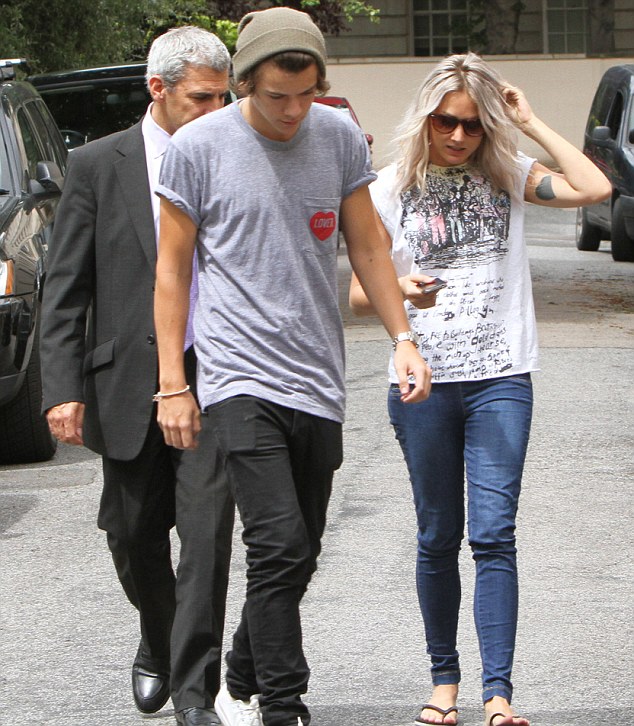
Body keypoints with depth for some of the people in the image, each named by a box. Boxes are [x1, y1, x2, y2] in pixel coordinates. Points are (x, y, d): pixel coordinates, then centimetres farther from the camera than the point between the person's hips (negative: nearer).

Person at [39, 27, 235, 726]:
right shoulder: (98, 165, 1)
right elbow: (64, 292, 0)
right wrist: (64, 390, -8)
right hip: (128, 385, 0)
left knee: (207, 534, -10)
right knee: (135, 538, 10)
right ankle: (158, 648, 38)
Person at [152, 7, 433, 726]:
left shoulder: (340, 137, 5)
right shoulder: (197, 147, -5)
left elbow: (366, 246, 16)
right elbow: (172, 267, 2)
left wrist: (402, 336, 8)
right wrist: (172, 384, -1)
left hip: (318, 381, 4)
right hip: (240, 377, -4)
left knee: (297, 554, 10)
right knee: (280, 545, -17)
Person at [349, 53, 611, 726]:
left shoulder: (507, 177, 4)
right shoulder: (392, 189, 3)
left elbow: (595, 189, -12)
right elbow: (360, 291, 3)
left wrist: (530, 122, -6)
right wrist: (402, 291, -19)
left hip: (501, 380, -1)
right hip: (422, 382, 1)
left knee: (494, 534, -10)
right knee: (438, 537, 8)